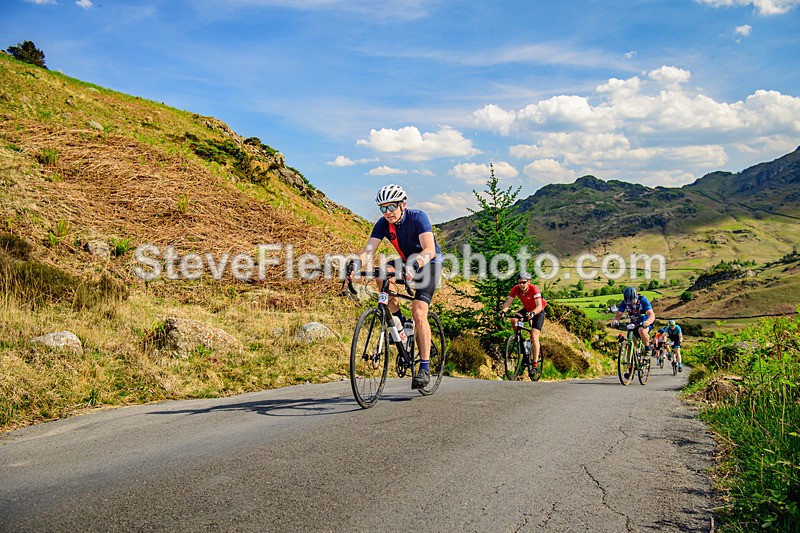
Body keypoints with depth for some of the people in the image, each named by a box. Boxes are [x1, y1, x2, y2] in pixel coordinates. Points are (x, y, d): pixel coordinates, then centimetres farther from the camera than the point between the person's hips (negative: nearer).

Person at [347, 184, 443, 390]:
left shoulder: (418, 217, -26)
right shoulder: (383, 224, -12)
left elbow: (430, 249, -37)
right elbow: (368, 249, -21)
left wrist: (414, 266, -56)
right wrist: (355, 265, -42)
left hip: (429, 263, -5)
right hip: (407, 261, 5)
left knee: (419, 312, -21)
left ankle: (425, 368, -13)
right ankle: (399, 320, -8)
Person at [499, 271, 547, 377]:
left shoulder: (534, 289, -31)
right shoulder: (516, 289, -19)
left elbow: (539, 306, -37)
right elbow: (508, 302, -23)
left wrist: (533, 313, -57)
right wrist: (503, 311, -44)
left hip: (538, 311, -5)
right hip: (526, 309, 5)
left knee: (534, 337, -17)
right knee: (513, 320, -25)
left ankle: (535, 365, -13)